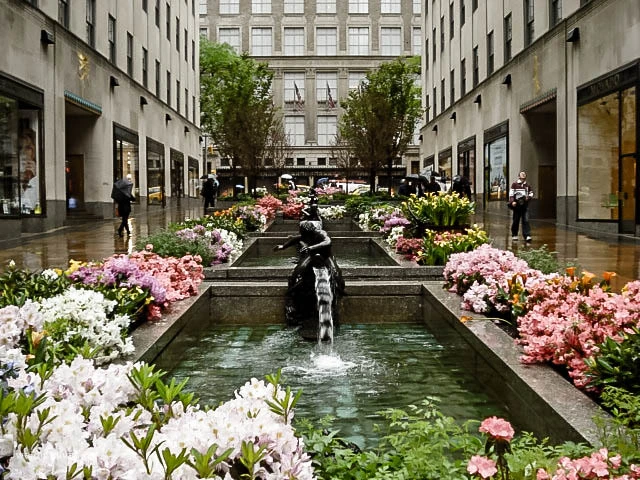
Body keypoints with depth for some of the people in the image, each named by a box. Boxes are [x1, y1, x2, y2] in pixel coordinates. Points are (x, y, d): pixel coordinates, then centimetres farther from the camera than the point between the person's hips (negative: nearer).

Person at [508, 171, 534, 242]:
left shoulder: (527, 185, 12)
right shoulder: (514, 184, 3)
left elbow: (531, 193, 18)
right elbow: (511, 194, -3)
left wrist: (528, 197, -4)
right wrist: (512, 201, -17)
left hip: (525, 205, 2)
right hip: (517, 205, -2)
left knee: (526, 220, -8)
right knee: (516, 221, 7)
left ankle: (527, 236, -12)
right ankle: (514, 235, 20)